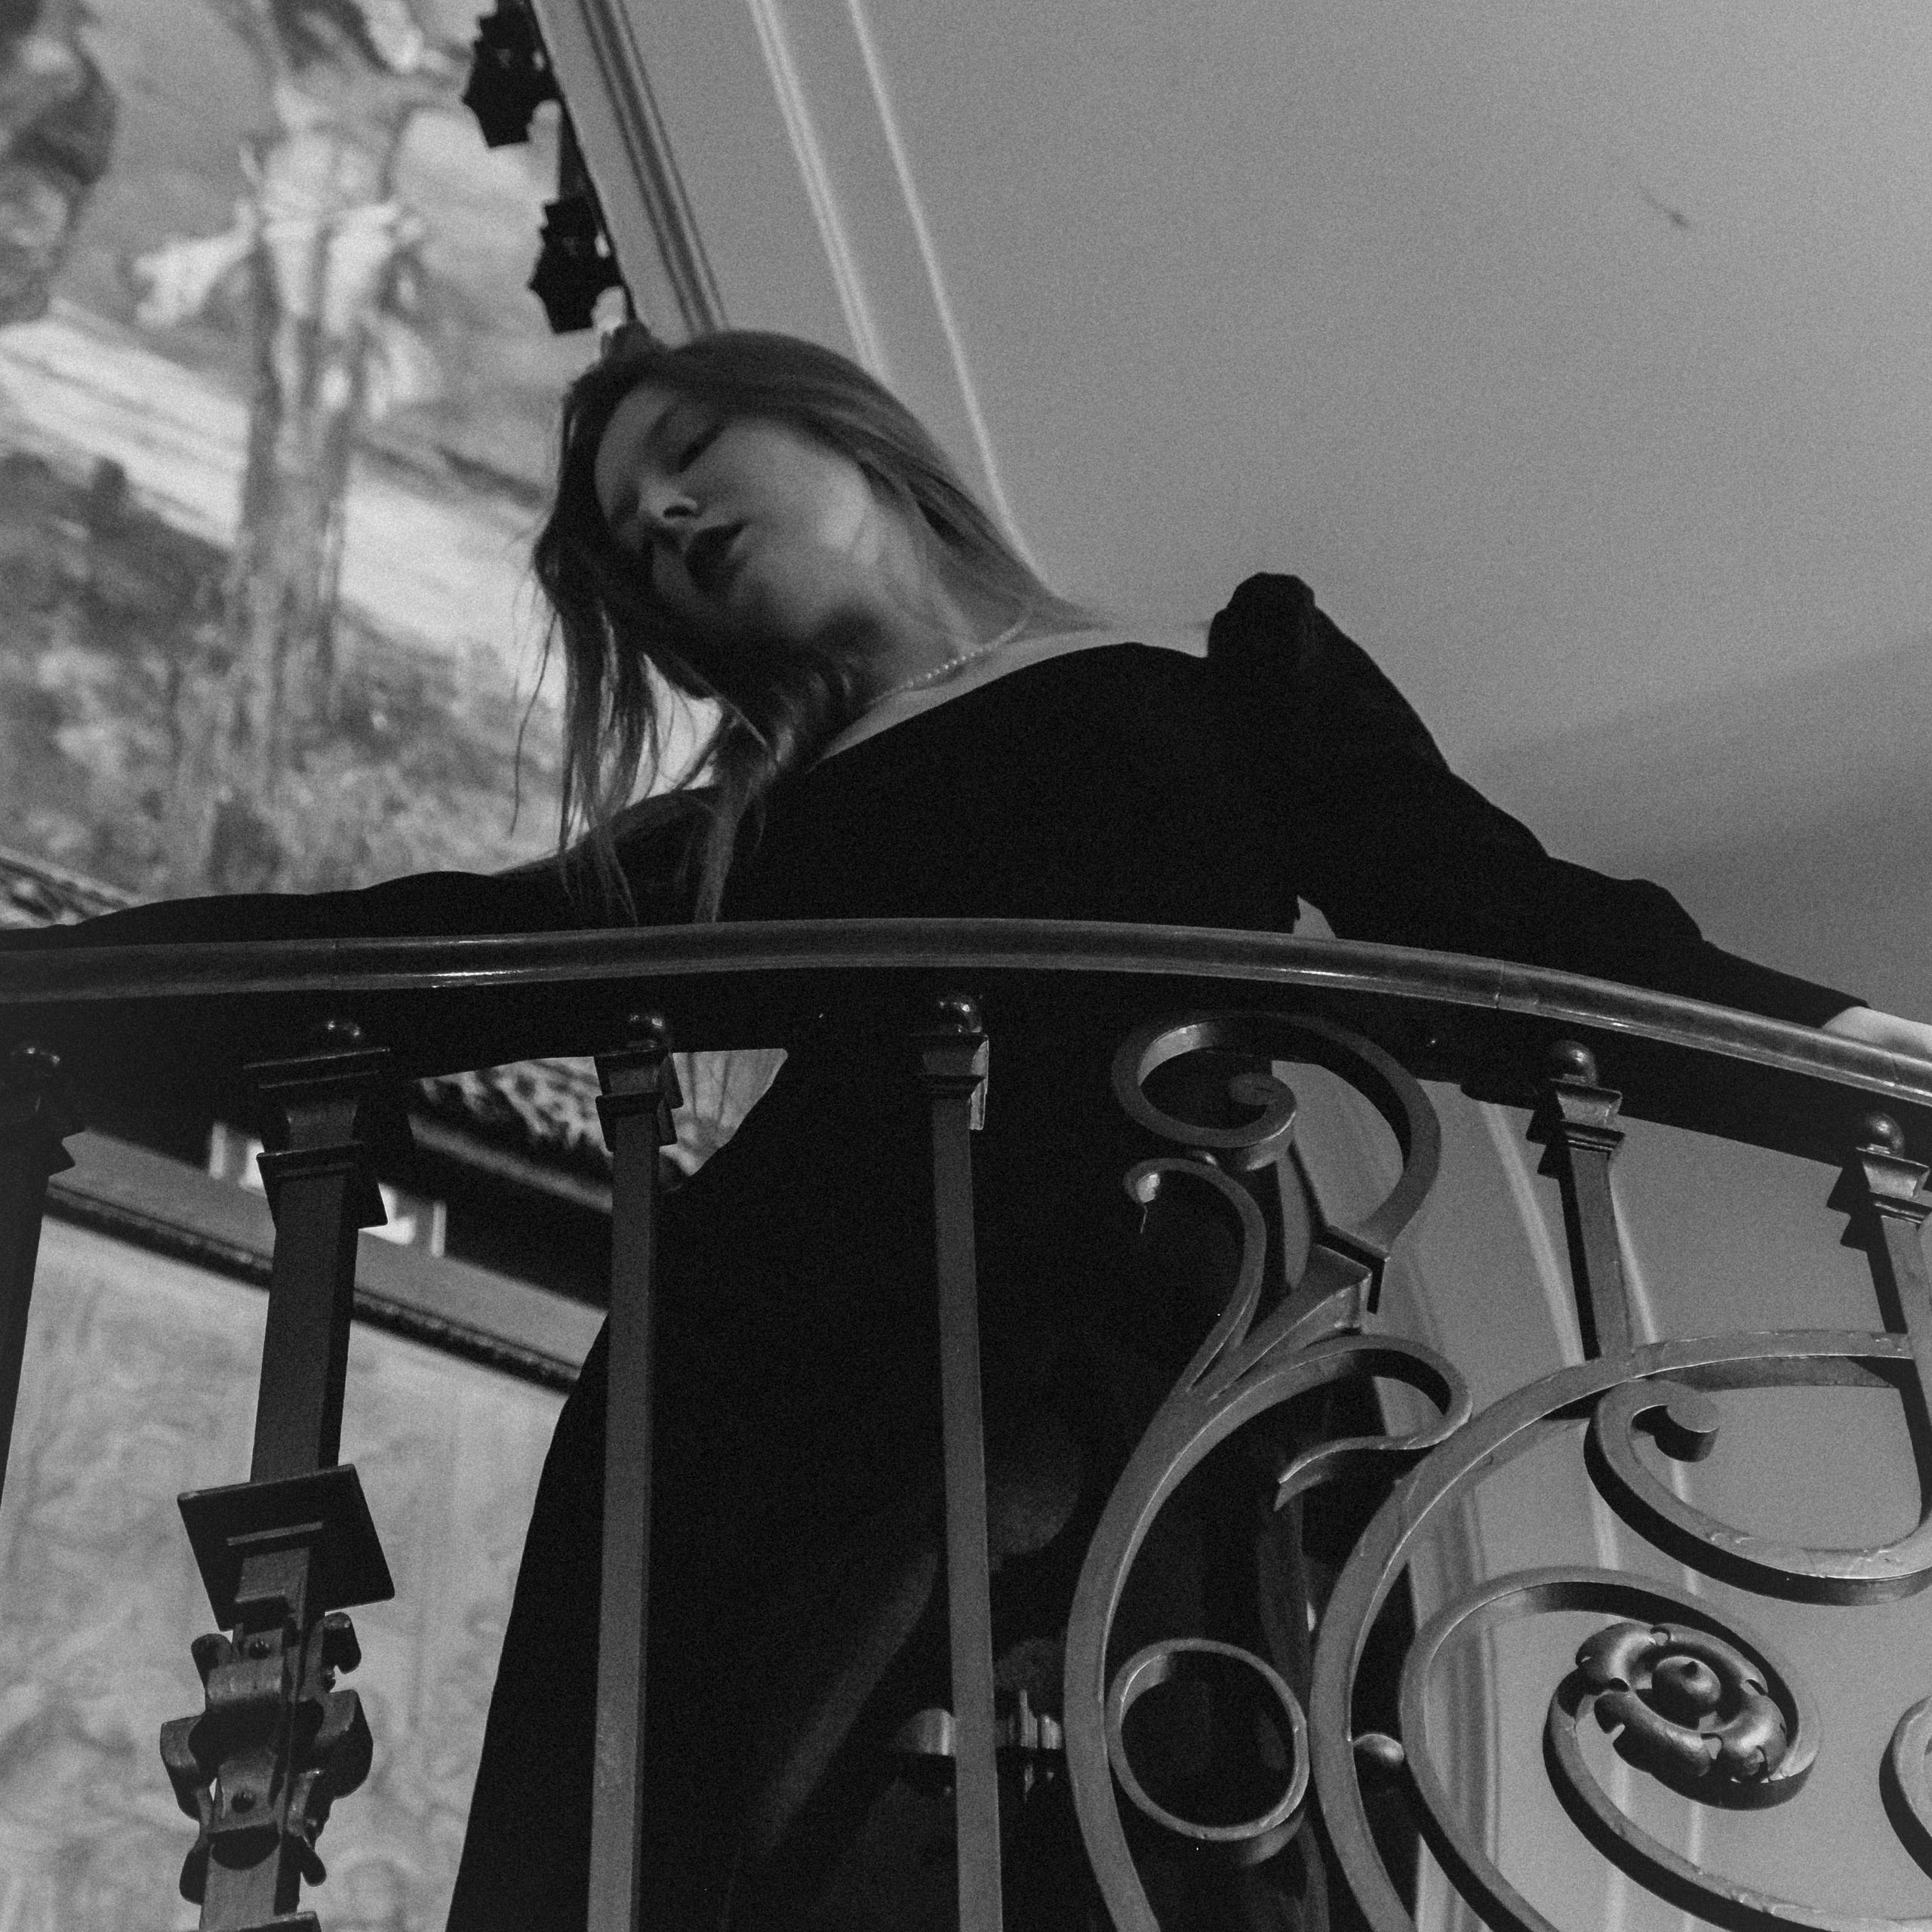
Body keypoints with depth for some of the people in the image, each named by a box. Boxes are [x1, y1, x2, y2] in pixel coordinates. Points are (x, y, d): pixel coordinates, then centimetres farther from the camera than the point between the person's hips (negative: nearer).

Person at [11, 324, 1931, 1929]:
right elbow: (402, 937, 22)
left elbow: (1499, 920, 14)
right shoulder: (736, 832, 30)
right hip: (764, 1380, 2)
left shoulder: (1228, 674, 24)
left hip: (1111, 1360, -2)